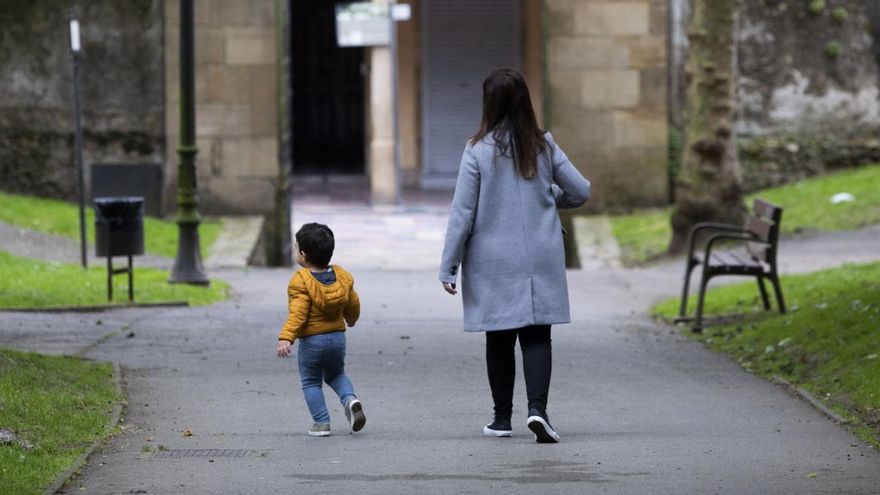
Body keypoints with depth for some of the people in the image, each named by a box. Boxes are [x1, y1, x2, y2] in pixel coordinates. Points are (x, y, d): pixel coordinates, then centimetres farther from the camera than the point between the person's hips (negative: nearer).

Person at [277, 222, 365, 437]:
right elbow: (353, 305, 11)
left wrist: (285, 338, -33)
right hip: (338, 337, 5)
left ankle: (321, 422, 5)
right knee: (336, 375, 25)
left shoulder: (300, 282, -17)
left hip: (311, 341, -5)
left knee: (311, 382, 10)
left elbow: (298, 314, -27)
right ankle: (350, 399, -2)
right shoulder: (342, 277, 1)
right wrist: (351, 320, 33)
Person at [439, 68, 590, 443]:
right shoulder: (544, 146, -1)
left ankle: (502, 418, 16)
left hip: (492, 261, -1)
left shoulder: (478, 150, -9)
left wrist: (448, 267, -3)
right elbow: (580, 192, 6)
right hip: (540, 258, 1)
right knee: (536, 335, 2)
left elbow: (462, 212, -9)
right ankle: (537, 407, -17)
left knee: (499, 339, 9)